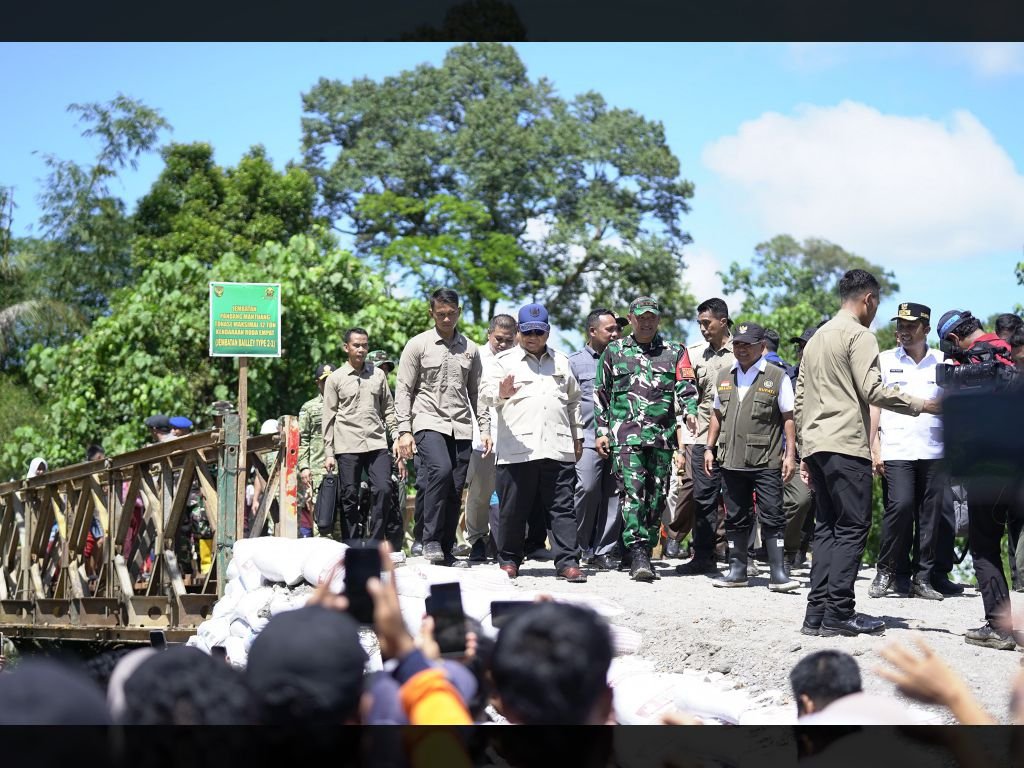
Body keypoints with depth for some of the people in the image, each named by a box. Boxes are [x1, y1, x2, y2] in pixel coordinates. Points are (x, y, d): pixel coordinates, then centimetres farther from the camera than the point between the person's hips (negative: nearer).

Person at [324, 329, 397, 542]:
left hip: (377, 444, 2)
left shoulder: (378, 375, 12)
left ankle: (374, 542, -2)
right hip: (347, 446, -2)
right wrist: (329, 453, 0)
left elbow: (388, 411, 16)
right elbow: (329, 417, 5)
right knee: (349, 497, -1)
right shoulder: (335, 379, 6)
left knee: (384, 489, -12)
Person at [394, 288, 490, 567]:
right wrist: (404, 431, -7)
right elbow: (403, 390, 1)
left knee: (456, 489, 1)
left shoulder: (470, 349, 13)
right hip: (429, 422, -4)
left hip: (461, 428, 4)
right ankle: (431, 539, -18)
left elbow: (475, 393, 18)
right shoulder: (418, 345, 3)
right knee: (441, 470, -27)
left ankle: (446, 550, 9)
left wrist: (485, 428, 8)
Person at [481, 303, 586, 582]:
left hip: (558, 450, 2)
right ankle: (509, 560, 14)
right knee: (513, 508, 2)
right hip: (517, 450, -2)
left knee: (562, 508, -2)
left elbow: (573, 401, 28)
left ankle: (567, 562, -3)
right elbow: (485, 393, -4)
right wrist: (501, 393, -26)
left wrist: (577, 436, 22)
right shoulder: (504, 360, 9)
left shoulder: (561, 362, 21)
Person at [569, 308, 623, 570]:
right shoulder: (575, 362, 8)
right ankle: (578, 547, 0)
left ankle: (604, 551, 7)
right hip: (589, 439, -4)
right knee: (587, 490, -15)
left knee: (613, 495, 1)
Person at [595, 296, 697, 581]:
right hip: (626, 434, -2)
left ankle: (646, 551, 14)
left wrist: (690, 411, -16)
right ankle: (637, 554, -20)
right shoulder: (614, 351, 13)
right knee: (632, 491, -15)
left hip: (662, 436, 2)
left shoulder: (674, 352, 14)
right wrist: (601, 431, 8)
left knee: (656, 495, 4)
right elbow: (600, 394, 15)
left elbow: (686, 386, 4)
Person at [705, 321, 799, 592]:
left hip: (766, 461, -5)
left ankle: (778, 573, -3)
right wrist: (710, 448, 14)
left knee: (772, 517, -6)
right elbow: (717, 415, 20)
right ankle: (737, 570, 17)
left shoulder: (777, 377, -2)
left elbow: (788, 417, -3)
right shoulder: (725, 377, 14)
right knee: (736, 518, 10)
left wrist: (790, 453, -9)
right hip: (731, 460, 5)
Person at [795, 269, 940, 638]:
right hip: (846, 445, -8)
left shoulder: (817, 338, 21)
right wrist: (922, 405, -8)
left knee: (827, 528, 9)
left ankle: (817, 613, 4)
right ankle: (838, 612, -10)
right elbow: (872, 390, -15)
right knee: (853, 527, -5)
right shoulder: (860, 335, -5)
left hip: (817, 444, 8)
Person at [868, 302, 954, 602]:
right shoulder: (885, 361, 8)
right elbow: (874, 406, 6)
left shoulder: (943, 363, 11)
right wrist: (874, 448, -2)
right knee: (900, 506, -14)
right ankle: (887, 571, 1)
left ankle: (923, 577, 9)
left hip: (935, 451, 2)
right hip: (895, 451, -2)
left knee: (933, 514, 1)